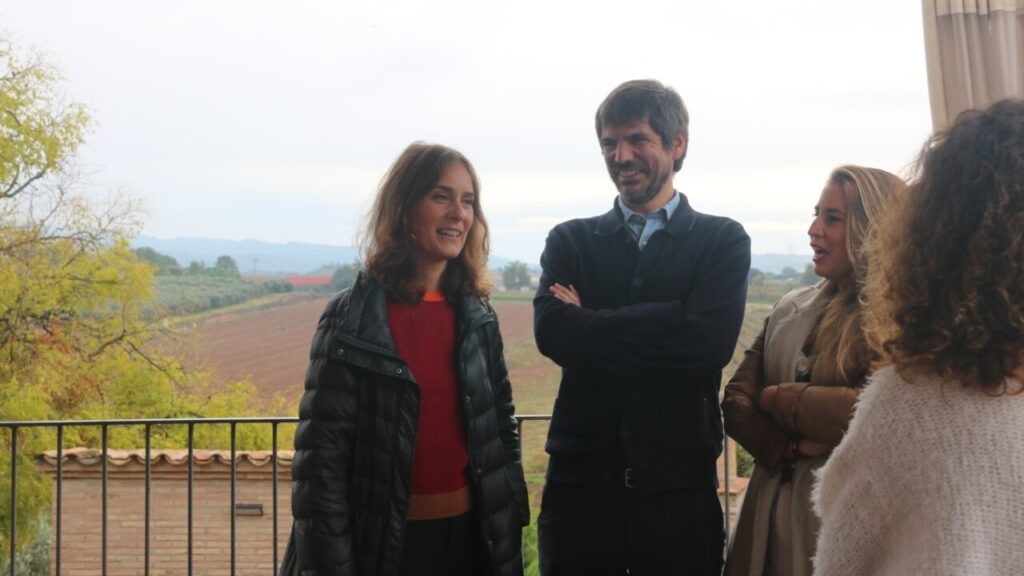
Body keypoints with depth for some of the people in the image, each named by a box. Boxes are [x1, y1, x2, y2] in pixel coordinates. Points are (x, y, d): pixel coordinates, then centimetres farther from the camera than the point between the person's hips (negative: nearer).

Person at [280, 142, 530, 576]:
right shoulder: (351, 320, -9)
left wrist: (511, 530, 5)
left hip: (469, 537, 4)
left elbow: (501, 432, 9)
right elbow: (320, 456, -10)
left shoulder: (478, 318, 4)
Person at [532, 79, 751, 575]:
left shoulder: (723, 240, 3)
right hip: (580, 484, 1)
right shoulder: (570, 241, 8)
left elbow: (710, 342, -14)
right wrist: (664, 327, -11)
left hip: (679, 489, -1)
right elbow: (551, 333, -10)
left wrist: (590, 326, -9)